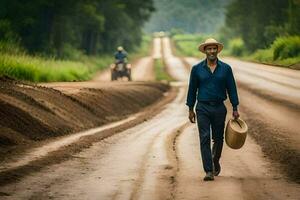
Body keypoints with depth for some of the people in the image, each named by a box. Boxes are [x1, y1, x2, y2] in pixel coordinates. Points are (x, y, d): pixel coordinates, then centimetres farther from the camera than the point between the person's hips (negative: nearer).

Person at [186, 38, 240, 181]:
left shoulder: (226, 68, 3)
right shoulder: (197, 69, 2)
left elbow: (231, 89, 5)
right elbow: (192, 89, 6)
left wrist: (235, 108, 1)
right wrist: (190, 109, 5)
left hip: (219, 108, 1)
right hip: (203, 108, -1)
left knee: (218, 138, 9)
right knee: (205, 139, -9)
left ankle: (215, 161, 37)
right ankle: (209, 171, -11)